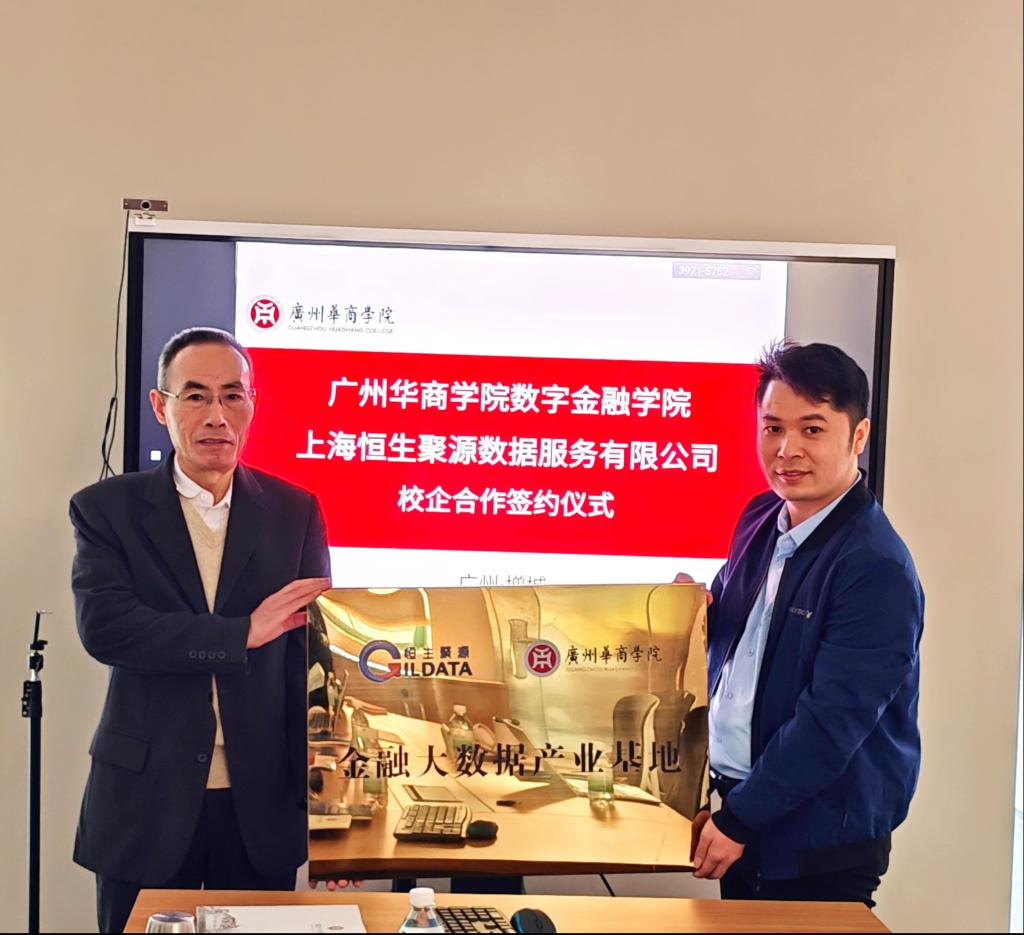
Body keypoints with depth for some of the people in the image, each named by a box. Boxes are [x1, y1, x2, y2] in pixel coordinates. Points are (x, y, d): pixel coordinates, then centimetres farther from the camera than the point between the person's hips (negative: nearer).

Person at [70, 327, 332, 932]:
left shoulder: (294, 511, 3)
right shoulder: (107, 508, 0)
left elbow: (315, 654, 2)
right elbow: (103, 625, -15)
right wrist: (244, 632, -20)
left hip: (263, 800, 1)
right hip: (146, 800, -1)